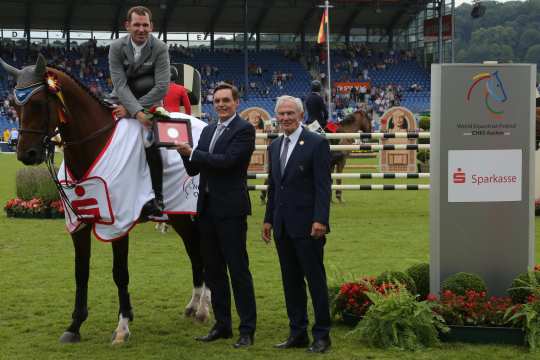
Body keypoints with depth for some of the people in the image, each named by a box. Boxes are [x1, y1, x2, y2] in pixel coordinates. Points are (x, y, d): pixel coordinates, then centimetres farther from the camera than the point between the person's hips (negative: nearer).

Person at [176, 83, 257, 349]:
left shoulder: (244, 130, -7)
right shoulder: (208, 131, 16)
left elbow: (227, 160, -20)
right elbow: (193, 170, 14)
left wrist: (192, 152, -14)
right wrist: (186, 154, -6)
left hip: (230, 208, -8)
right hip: (207, 207, 8)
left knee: (238, 269, -5)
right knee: (213, 270, 13)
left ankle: (247, 330, -1)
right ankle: (222, 325, 22)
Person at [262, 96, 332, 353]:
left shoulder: (317, 144, -7)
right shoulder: (274, 146, 14)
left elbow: (323, 186, -12)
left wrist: (320, 220, -18)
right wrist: (269, 219, 15)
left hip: (307, 225, -7)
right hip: (282, 226, 7)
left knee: (315, 279, -1)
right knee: (290, 281, 10)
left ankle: (322, 335, 5)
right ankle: (297, 333, 17)